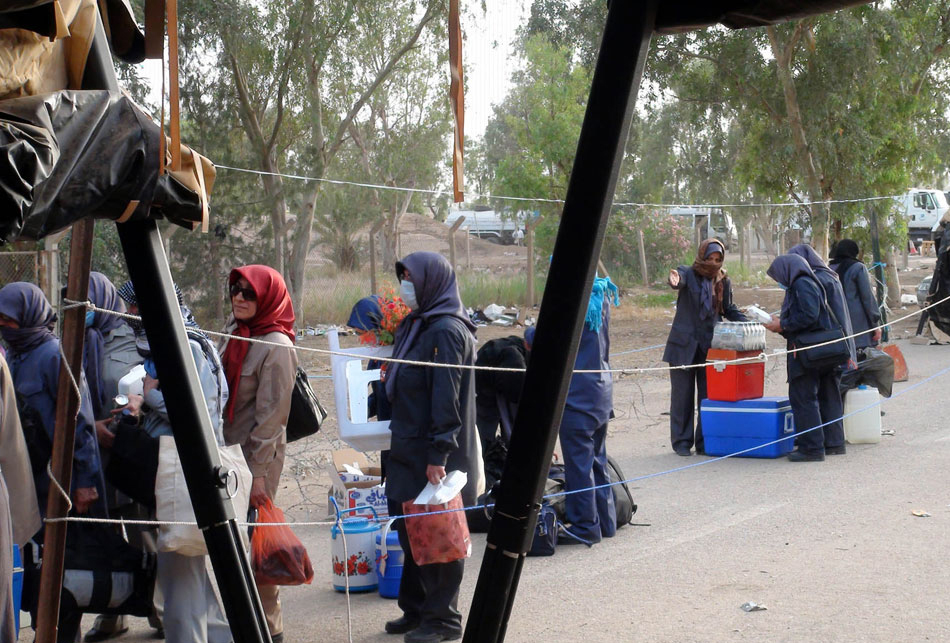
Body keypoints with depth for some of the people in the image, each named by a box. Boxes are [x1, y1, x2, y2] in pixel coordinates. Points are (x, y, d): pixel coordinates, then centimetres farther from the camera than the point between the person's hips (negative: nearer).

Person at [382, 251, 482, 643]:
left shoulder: (446, 331, -16)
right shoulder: (416, 325, 13)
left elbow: (446, 398, -21)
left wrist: (438, 456, -22)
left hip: (435, 455, -9)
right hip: (409, 449, 9)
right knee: (409, 530, 15)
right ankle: (416, 609, 26)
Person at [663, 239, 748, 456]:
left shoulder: (723, 281, 10)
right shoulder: (688, 273, -2)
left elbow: (729, 309, 18)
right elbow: (680, 279, -26)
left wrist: (748, 323, 0)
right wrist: (674, 281, -51)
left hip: (710, 346, 3)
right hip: (684, 345, -3)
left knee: (709, 395, 4)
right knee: (682, 395, 2)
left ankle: (705, 442, 12)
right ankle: (681, 442, 11)